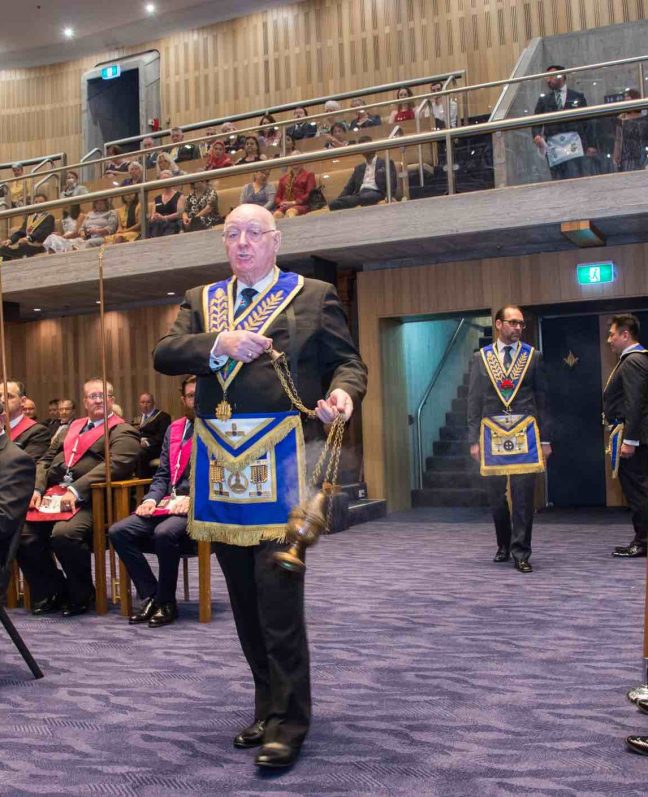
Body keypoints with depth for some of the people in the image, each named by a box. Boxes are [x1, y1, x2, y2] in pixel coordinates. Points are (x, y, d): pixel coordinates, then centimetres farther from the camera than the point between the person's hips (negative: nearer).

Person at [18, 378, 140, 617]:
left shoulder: (123, 432, 4)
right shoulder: (74, 426, 26)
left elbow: (115, 464, -13)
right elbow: (47, 458, 23)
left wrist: (76, 490, -22)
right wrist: (38, 489, 4)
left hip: (88, 501, -6)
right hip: (53, 497, 7)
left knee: (64, 534, -32)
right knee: (22, 534, -13)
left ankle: (82, 594, -6)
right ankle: (52, 590, 9)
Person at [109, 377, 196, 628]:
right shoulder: (173, 429, 19)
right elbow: (163, 473, 19)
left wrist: (193, 499, -20)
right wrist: (151, 498, 0)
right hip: (169, 505, 7)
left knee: (164, 533, -34)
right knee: (118, 531, -12)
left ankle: (166, 602, -13)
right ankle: (151, 596, -4)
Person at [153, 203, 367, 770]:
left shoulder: (314, 296, 6)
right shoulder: (201, 299, 17)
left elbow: (348, 361, 5)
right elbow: (164, 355, 3)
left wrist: (342, 393, -18)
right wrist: (219, 344, -14)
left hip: (279, 456, -5)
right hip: (220, 459, 5)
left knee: (278, 593, -6)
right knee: (245, 595, 13)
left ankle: (288, 722, 8)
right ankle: (268, 707, 28)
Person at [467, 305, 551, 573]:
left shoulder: (533, 356, 7)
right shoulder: (480, 358, 7)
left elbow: (542, 399, 7)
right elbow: (474, 401, 7)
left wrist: (545, 439, 4)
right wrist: (474, 440, 2)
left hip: (525, 432, -1)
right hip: (492, 433, 1)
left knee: (523, 495, -3)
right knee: (495, 495, 7)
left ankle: (520, 553, 5)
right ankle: (504, 545, 27)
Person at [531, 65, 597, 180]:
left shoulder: (578, 97, 15)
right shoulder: (543, 100, 17)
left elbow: (587, 122, 12)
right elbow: (536, 122, 12)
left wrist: (590, 145, 4)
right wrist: (537, 135, -10)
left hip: (574, 143, -1)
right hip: (553, 144, 1)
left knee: (579, 180, -11)